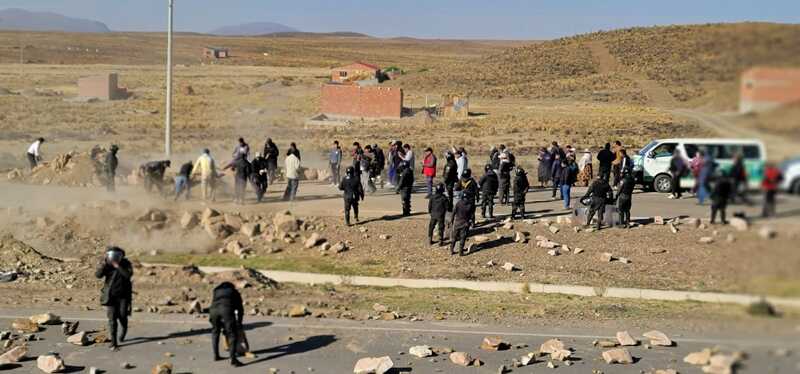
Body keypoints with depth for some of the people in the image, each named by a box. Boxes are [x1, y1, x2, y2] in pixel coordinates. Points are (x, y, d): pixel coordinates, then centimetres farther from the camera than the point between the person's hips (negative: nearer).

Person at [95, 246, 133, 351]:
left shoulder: (126, 263, -7)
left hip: (123, 295, 0)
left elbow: (128, 274, -25)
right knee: (112, 319, -7)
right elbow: (98, 274, -19)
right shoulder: (105, 264, -4)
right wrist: (104, 262, -29)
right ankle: (113, 343, -5)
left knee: (122, 317, 1)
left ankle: (122, 335, 34)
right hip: (110, 296, 0)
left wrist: (117, 266, -30)